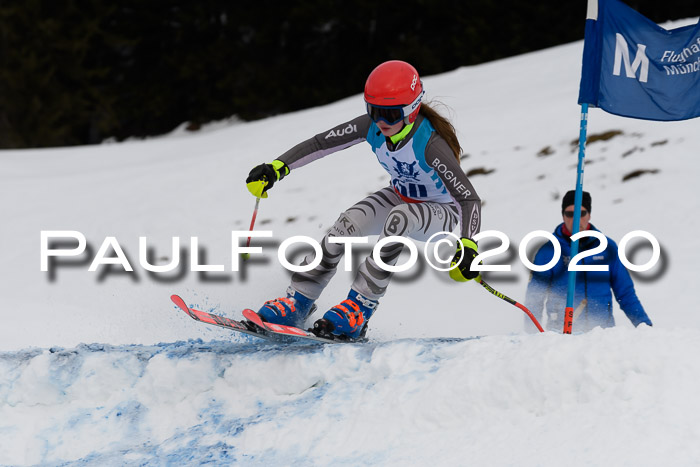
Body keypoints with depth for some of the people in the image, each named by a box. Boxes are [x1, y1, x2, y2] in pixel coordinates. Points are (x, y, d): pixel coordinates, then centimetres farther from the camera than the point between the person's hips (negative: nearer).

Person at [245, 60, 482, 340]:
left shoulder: (429, 144, -34)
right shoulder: (372, 127, -19)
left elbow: (469, 198, -36)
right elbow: (320, 143, -14)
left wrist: (468, 246, -52)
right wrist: (277, 167, -28)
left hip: (441, 215, -5)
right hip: (401, 197, 5)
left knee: (399, 218, -37)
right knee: (349, 222, -22)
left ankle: (360, 308, -32)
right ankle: (298, 302, -14)